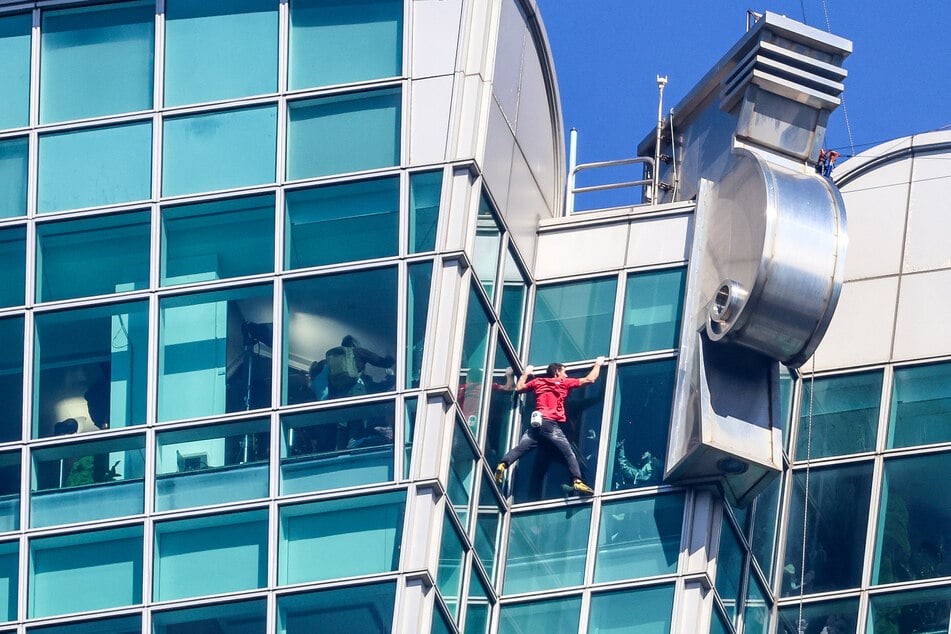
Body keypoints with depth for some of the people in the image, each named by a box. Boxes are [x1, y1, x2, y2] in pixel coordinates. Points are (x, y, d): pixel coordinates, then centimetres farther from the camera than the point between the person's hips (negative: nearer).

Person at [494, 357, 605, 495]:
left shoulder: (538, 382, 22)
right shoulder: (564, 382, 13)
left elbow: (518, 388, 35)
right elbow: (589, 380, 15)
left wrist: (526, 373, 51)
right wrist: (598, 364, 32)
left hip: (536, 423, 4)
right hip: (551, 424, -4)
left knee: (519, 449, 1)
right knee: (569, 454, -7)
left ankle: (502, 465, -23)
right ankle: (577, 481, -24)